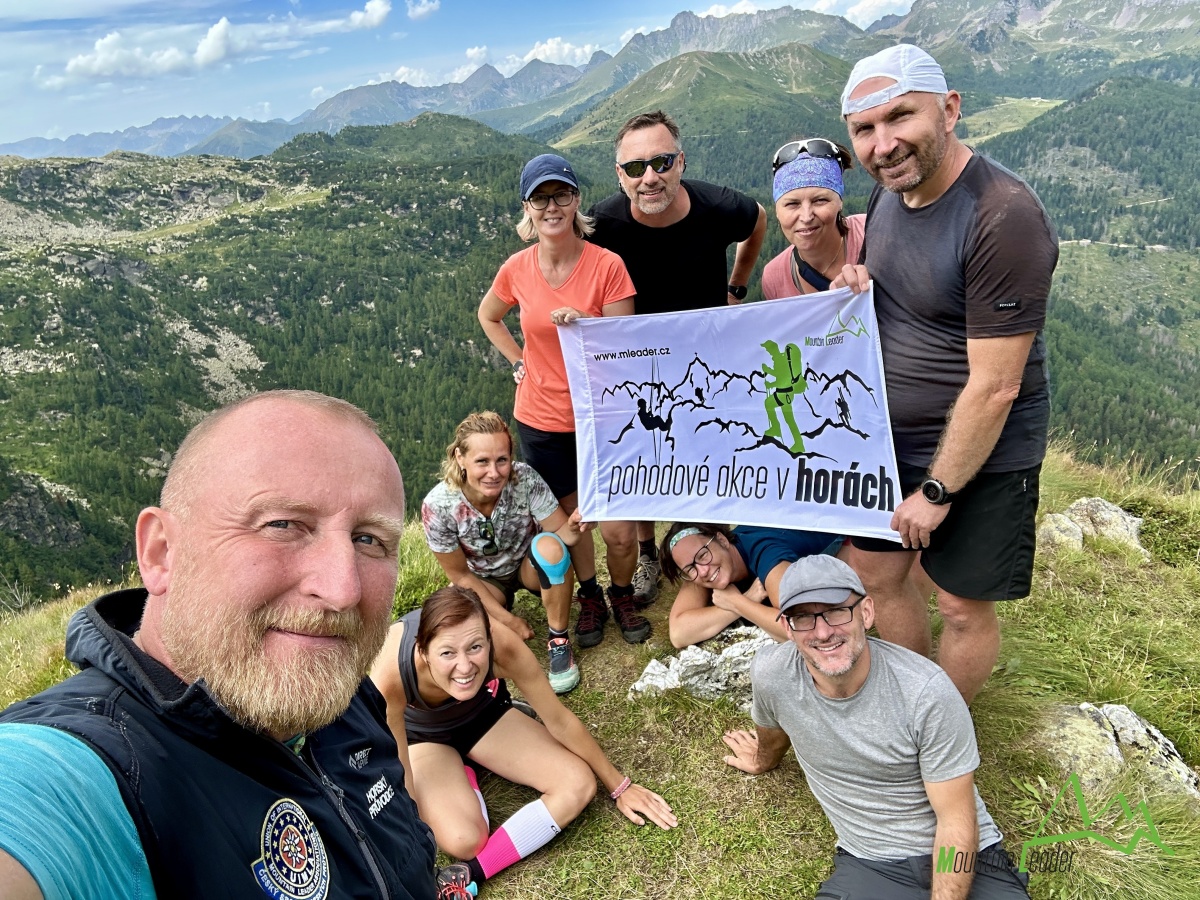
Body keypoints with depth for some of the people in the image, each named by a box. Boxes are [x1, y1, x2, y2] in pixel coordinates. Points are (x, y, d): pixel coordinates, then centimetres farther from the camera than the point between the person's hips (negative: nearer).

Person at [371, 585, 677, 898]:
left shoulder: (501, 645, -36)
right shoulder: (390, 675, -41)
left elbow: (559, 720, -18)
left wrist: (619, 787, -7)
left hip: (483, 713, 2)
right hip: (419, 735, -2)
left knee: (579, 785, -14)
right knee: (464, 841, -25)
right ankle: (462, 773, 6)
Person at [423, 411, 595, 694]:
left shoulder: (525, 479, -30)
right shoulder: (438, 506, -29)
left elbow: (561, 533, -21)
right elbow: (459, 574, -15)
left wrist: (574, 527, -46)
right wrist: (507, 619, -16)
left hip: (530, 565, 0)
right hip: (482, 581, 1)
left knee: (550, 545, -33)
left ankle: (559, 641, -13)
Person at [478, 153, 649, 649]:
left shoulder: (607, 265, -12)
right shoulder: (516, 269, -4)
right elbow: (488, 317, 17)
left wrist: (584, 326, -26)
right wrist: (517, 361, 5)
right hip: (541, 419, 2)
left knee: (620, 531, -1)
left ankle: (622, 595, 31)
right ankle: (590, 597, 43)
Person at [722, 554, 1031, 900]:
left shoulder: (926, 691, -21)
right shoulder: (770, 673, -14)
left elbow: (956, 822, -13)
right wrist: (764, 759, 31)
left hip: (964, 856, -2)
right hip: (869, 864, 2)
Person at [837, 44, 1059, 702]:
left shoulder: (1004, 218, -26)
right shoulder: (889, 187, 0)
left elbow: (993, 387, -24)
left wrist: (936, 492, -16)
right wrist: (856, 284, -5)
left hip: (979, 455, -7)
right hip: (889, 439, 8)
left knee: (963, 606, 9)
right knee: (878, 572, 17)